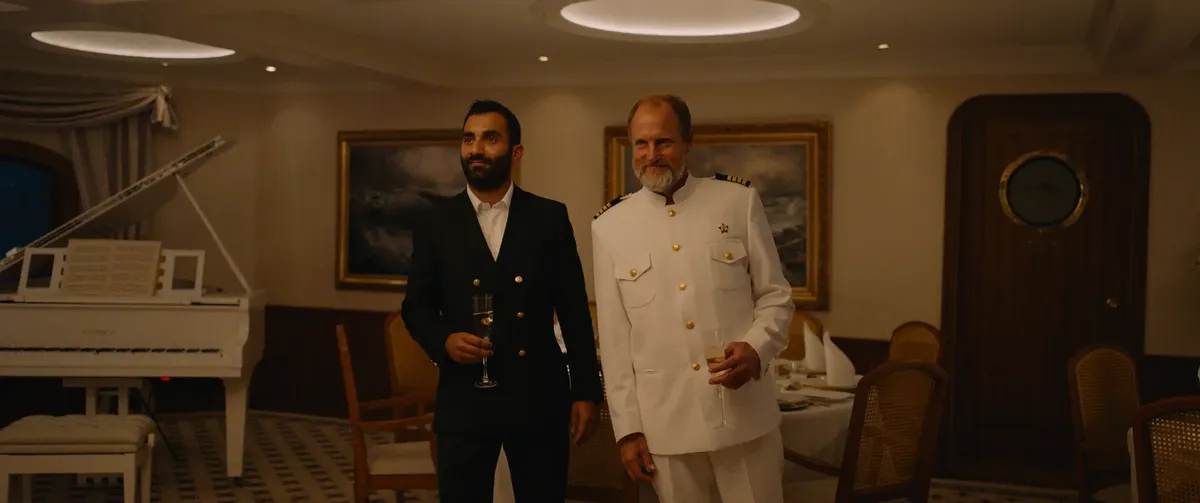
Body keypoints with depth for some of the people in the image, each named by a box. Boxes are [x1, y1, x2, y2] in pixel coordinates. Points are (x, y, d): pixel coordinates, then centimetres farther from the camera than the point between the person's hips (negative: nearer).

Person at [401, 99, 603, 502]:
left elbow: (575, 311, 3)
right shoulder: (436, 222, 4)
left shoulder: (550, 217, 3)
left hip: (539, 398, 0)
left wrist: (586, 392, 1)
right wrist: (444, 340, -12)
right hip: (464, 399, 0)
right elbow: (415, 305, 9)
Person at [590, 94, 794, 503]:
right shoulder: (609, 226, 2)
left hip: (745, 415, 0)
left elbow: (776, 296, 4)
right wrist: (627, 427, 1)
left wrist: (756, 349, -15)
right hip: (664, 425, 1)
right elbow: (614, 339, 3)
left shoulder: (739, 202, 1)